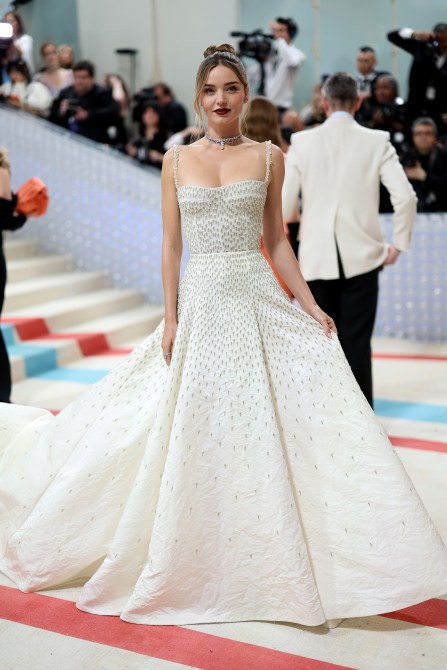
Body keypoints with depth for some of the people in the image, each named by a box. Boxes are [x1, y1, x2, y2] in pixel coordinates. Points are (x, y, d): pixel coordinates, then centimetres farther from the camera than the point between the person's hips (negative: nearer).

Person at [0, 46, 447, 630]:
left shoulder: (269, 157, 6)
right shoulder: (177, 159, 6)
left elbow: (276, 240, 7)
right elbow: (171, 245, 4)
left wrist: (310, 305, 0)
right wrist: (170, 318, -3)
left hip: (258, 298, 0)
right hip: (201, 300, 0)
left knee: (270, 424, -2)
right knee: (198, 430, 7)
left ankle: (281, 558, 15)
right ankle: (202, 562, 26)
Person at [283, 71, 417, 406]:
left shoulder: (302, 141, -1)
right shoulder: (377, 141, -2)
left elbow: (282, 204, -3)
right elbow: (406, 197, -9)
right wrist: (399, 244, 4)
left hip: (317, 257, 1)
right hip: (362, 255, -1)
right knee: (357, 342, 4)